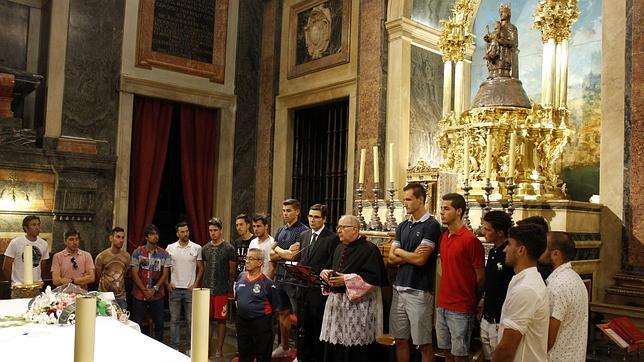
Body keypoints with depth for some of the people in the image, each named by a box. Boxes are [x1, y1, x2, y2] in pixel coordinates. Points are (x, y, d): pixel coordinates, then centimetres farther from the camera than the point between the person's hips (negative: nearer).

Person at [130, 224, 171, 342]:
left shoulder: (164, 254, 4)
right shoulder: (137, 252, 0)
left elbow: (165, 274, 1)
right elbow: (134, 274, -3)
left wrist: (154, 289, -11)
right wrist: (145, 290, -11)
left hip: (157, 295, 1)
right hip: (139, 294, -1)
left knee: (159, 324, 5)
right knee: (138, 324, 5)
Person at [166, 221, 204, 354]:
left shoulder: (197, 248, -1)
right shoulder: (170, 248, 2)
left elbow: (200, 268, 4)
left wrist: (196, 283, -4)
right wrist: (168, 283, 0)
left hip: (190, 289, -1)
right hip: (174, 288, 1)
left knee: (191, 320, 4)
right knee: (174, 319, 7)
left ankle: (189, 348, 15)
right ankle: (174, 348, 17)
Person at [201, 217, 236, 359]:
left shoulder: (228, 248, -3)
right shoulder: (205, 248, 11)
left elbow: (232, 271, -2)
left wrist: (230, 288, -5)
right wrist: (204, 285, 11)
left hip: (222, 291, -4)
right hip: (207, 289, 4)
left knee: (221, 320, 3)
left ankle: (219, 349, 12)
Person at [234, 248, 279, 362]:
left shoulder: (267, 282, -12)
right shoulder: (241, 277, 3)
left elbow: (274, 305, -5)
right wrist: (241, 309, 14)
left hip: (261, 323, -5)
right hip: (242, 322, 5)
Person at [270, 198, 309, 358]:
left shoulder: (302, 230, -9)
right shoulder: (280, 230, 13)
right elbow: (272, 255, 12)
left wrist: (279, 251, -7)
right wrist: (286, 253, -6)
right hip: (280, 276, 8)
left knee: (299, 313, -4)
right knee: (282, 312, 16)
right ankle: (284, 347, 29)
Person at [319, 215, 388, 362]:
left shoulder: (369, 249, -10)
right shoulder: (339, 249, 15)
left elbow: (374, 277, -18)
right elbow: (330, 268, 24)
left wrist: (347, 279, -20)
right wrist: (325, 273, 0)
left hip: (358, 304, -7)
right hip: (336, 301, 7)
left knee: (355, 347, -3)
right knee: (334, 343, 8)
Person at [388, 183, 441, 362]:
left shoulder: (431, 225, -8)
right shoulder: (402, 226, 12)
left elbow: (420, 260, -16)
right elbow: (391, 258, 6)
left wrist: (400, 251, 0)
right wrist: (412, 255, -9)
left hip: (419, 291, -6)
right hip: (399, 288, 6)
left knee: (424, 344, 4)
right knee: (400, 340, 13)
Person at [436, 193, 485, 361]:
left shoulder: (470, 240, -14)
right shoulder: (443, 237, 7)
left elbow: (481, 278, -8)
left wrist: (473, 303, 3)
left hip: (461, 309, -6)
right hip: (442, 305, 6)